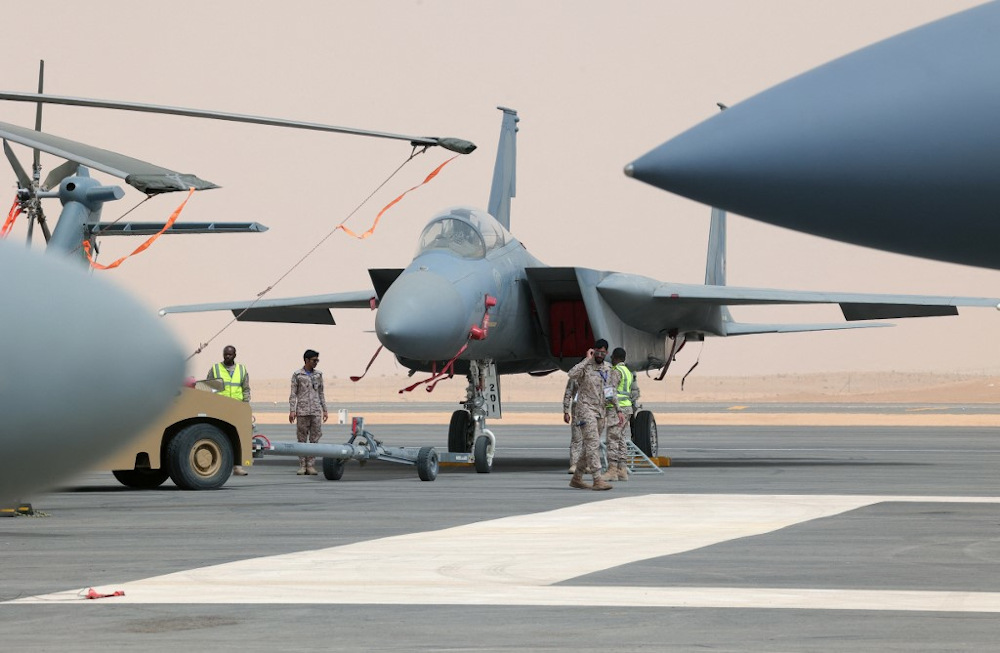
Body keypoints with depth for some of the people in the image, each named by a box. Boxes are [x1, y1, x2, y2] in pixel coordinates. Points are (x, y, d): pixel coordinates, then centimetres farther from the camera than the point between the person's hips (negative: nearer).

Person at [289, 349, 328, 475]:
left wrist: (325, 410, 13)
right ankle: (302, 466, 3)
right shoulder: (297, 375, 3)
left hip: (316, 411, 3)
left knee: (315, 438, -2)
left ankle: (311, 466, 0)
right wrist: (292, 411, -7)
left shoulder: (318, 375, 13)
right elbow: (293, 394, 2)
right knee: (302, 439, 0)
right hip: (302, 411, -3)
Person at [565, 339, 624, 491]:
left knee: (591, 446, 11)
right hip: (586, 409, -7)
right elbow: (572, 374, -32)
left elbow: (611, 391, 19)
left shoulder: (607, 368, 11)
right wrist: (587, 359, -24)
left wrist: (618, 410, 15)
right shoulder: (586, 366, -10)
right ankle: (597, 480, -22)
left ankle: (576, 478, 21)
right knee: (592, 443, -16)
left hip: (600, 411, 7)